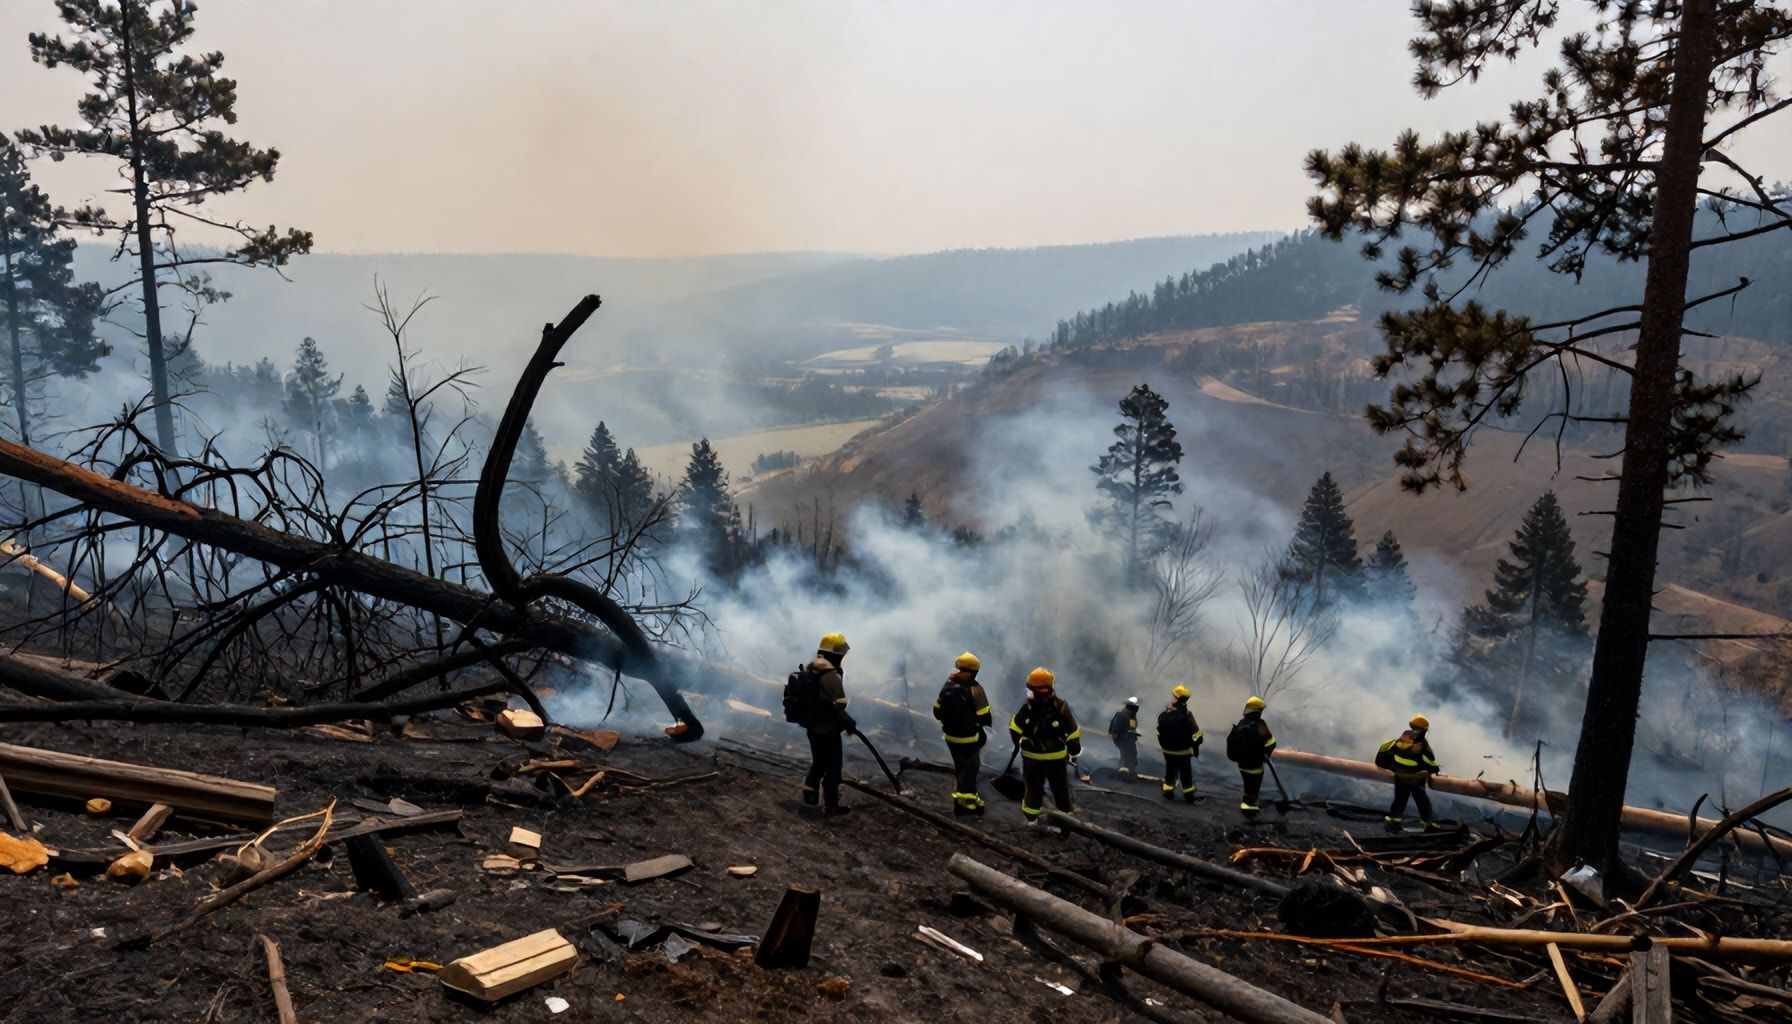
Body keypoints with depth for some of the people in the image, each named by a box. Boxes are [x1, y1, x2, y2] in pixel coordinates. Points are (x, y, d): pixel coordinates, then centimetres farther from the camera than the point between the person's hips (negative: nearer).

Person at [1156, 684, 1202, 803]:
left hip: (1168, 750, 3)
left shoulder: (1164, 714, -9)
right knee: (1185, 773, 6)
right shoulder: (1186, 715, -19)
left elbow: (1159, 732, 1)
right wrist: (1195, 748, -3)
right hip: (1184, 750, -3)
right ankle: (1188, 795, 9)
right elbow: (1195, 733, -14)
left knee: (1170, 770, 17)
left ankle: (1168, 792, 21)